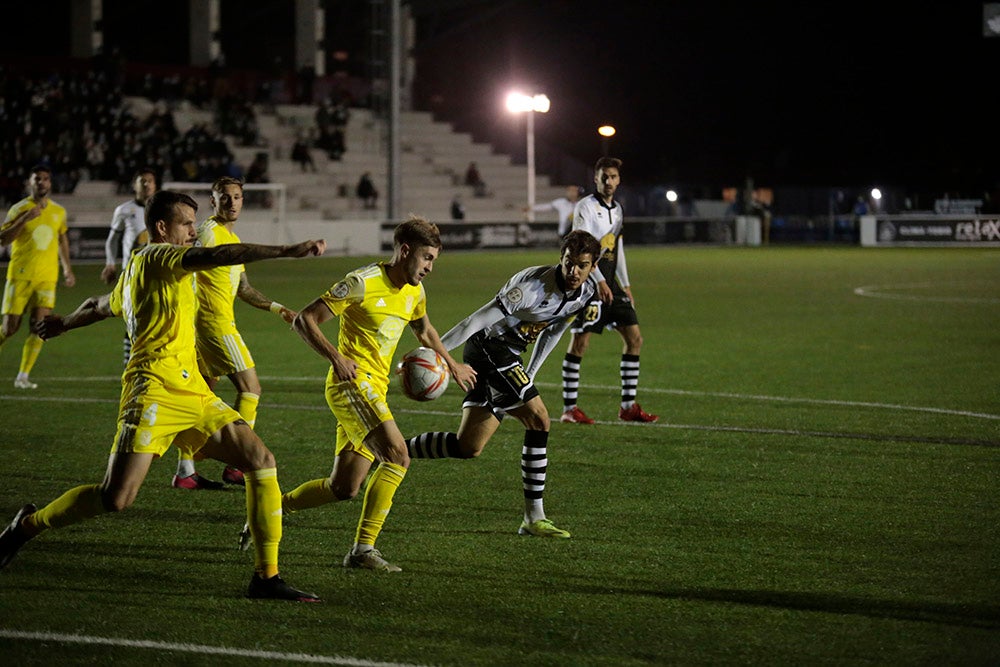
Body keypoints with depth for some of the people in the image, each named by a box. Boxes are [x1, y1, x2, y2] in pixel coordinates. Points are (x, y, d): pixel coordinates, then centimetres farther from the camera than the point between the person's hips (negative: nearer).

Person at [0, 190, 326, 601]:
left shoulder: (135, 270, 25)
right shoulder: (158, 257, -3)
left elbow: (100, 306, 44)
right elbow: (216, 257, -20)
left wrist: (64, 324, 65)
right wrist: (287, 251, -26)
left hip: (193, 394, 10)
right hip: (157, 390, -10)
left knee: (262, 463, -5)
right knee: (116, 499, -14)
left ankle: (266, 576, -4)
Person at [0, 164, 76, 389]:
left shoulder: (59, 211, 10)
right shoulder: (20, 209, -3)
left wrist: (67, 267, 25)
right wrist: (25, 219, -22)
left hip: (47, 277, 3)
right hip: (20, 276, -3)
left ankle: (23, 376, -5)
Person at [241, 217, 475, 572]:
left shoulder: (415, 292, 12)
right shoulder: (363, 282, -12)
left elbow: (424, 330, 36)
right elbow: (304, 320, -11)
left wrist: (451, 364, 39)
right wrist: (336, 357, -22)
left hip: (374, 389, 9)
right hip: (353, 381, -8)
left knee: (343, 488, 6)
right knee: (397, 455, -24)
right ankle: (363, 549, -22)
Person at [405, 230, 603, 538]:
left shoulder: (587, 291, 0)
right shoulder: (533, 285, -26)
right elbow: (480, 318, -27)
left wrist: (529, 375, 19)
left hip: (507, 359, 9)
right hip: (489, 348, -9)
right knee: (538, 419, -15)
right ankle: (534, 518, -9)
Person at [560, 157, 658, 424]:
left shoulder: (617, 209, 16)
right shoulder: (586, 207, -8)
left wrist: (625, 286, 19)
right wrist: (599, 281, -23)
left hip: (609, 282, 8)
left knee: (634, 337, 3)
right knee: (580, 341, -7)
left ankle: (628, 406, 8)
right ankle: (569, 408, -1)